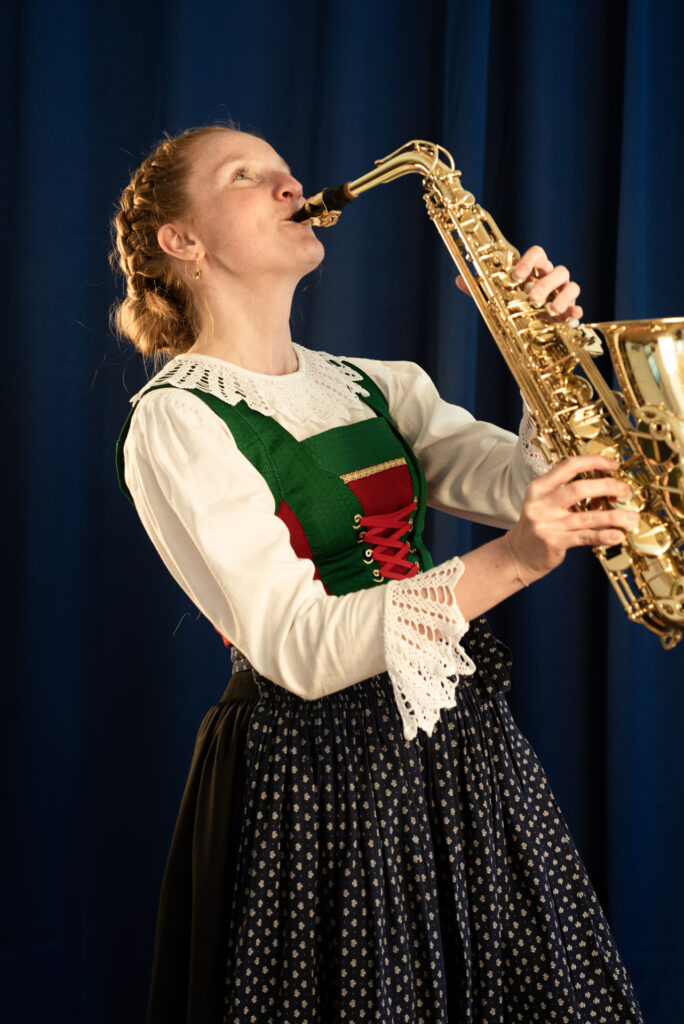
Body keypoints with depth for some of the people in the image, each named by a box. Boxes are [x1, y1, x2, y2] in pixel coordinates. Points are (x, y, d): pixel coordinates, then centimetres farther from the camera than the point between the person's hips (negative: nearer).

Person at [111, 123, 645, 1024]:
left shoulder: (377, 385, 13)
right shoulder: (176, 421, -7)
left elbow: (533, 486, 4)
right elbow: (299, 649, -18)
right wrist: (507, 563, -28)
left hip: (462, 741, 6)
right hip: (320, 770, -6)